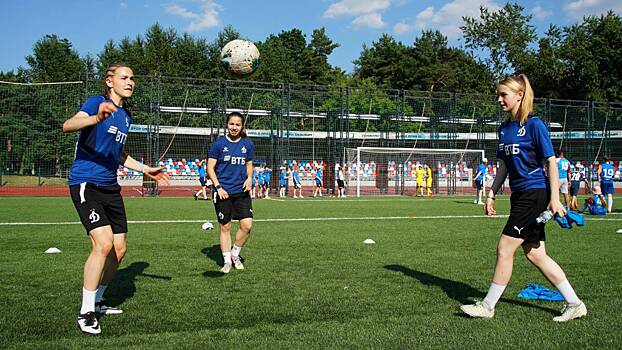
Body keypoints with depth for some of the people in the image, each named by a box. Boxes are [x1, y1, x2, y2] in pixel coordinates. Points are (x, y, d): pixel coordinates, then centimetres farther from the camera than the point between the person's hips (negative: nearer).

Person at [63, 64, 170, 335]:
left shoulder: (126, 115, 14)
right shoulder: (96, 102, -9)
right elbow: (67, 126, -29)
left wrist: (146, 169, 24)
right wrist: (96, 118, -48)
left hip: (110, 187, 8)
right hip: (85, 183, -8)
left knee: (118, 249, 7)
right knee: (103, 243, -21)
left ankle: (96, 302, 28)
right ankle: (85, 313, -7)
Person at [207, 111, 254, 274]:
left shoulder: (247, 144, 5)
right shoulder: (219, 143, -4)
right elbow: (210, 168, -2)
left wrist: (249, 178, -1)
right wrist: (218, 187, -12)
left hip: (241, 192, 2)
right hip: (223, 192, -2)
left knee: (247, 225, -8)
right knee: (225, 227, 4)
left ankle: (235, 254, 15)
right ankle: (227, 261, 17)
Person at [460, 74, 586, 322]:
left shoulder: (534, 124, -11)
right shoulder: (504, 128, 12)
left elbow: (551, 162, -11)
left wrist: (554, 199, -15)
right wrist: (491, 194, 11)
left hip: (534, 194, -8)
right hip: (519, 195, 9)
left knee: (504, 248, -6)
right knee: (535, 254, 8)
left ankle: (488, 306, 6)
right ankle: (574, 304, 18)